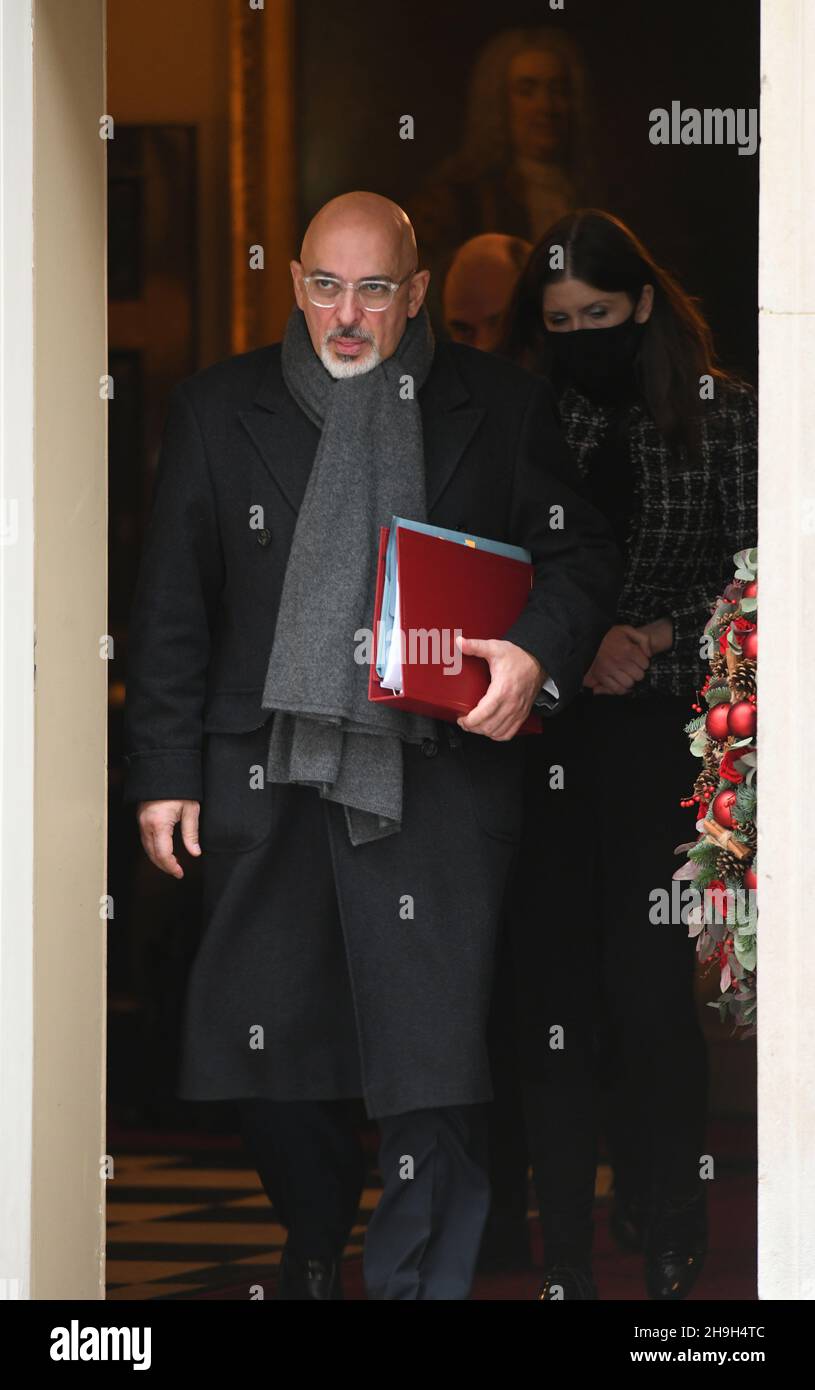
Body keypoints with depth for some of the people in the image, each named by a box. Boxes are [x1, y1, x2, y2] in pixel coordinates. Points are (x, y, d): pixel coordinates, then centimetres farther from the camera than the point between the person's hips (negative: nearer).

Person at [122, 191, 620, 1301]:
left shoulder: (501, 408, 6)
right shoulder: (218, 410, 8)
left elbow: (580, 551, 10)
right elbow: (171, 605, 9)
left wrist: (538, 651, -10)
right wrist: (164, 772, 4)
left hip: (436, 778, -2)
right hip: (265, 782, 2)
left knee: (433, 1063, -8)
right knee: (270, 1049, 8)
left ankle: (417, 1283, 1)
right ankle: (314, 1252, 30)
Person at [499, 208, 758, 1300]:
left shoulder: (718, 411, 3)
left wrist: (655, 637, -10)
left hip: (668, 730, -2)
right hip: (551, 734, 2)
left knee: (647, 983, -8)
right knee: (555, 982, 1)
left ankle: (670, 1249, 5)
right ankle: (568, 1259, 6)